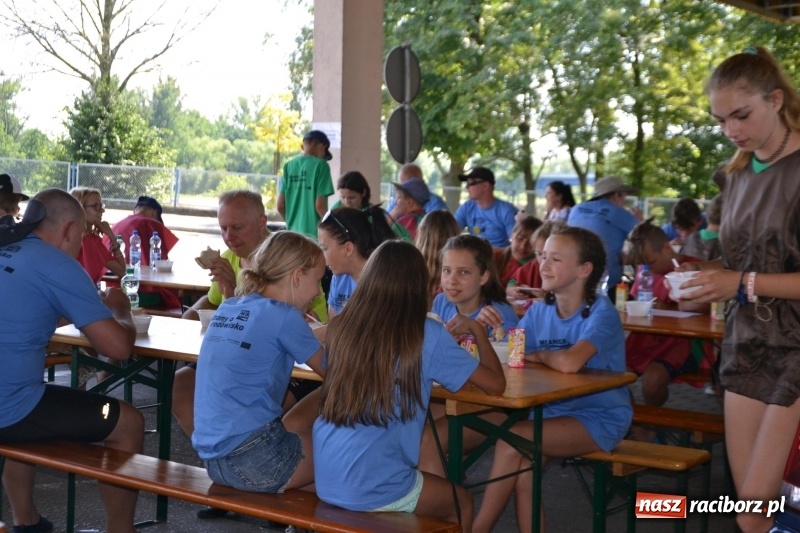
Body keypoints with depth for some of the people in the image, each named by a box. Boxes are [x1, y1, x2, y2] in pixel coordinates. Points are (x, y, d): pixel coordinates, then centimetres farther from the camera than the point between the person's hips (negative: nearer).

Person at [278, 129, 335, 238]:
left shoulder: (288, 166, 8)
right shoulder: (320, 165, -8)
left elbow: (280, 206, 7)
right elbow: (320, 205, -13)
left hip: (293, 233, 6)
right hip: (314, 233, -6)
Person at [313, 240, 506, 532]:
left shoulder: (341, 326, 2)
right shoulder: (426, 335, -10)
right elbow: (496, 384, -2)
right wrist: (477, 330, 14)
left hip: (325, 480, 5)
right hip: (373, 489, -5)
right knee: (462, 502, 25)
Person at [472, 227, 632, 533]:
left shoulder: (602, 313, -17)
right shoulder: (539, 311, 3)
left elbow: (568, 362, -35)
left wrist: (538, 354, -14)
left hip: (600, 418, -6)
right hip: (553, 413, 6)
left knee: (511, 440, -22)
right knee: (523, 474, -19)